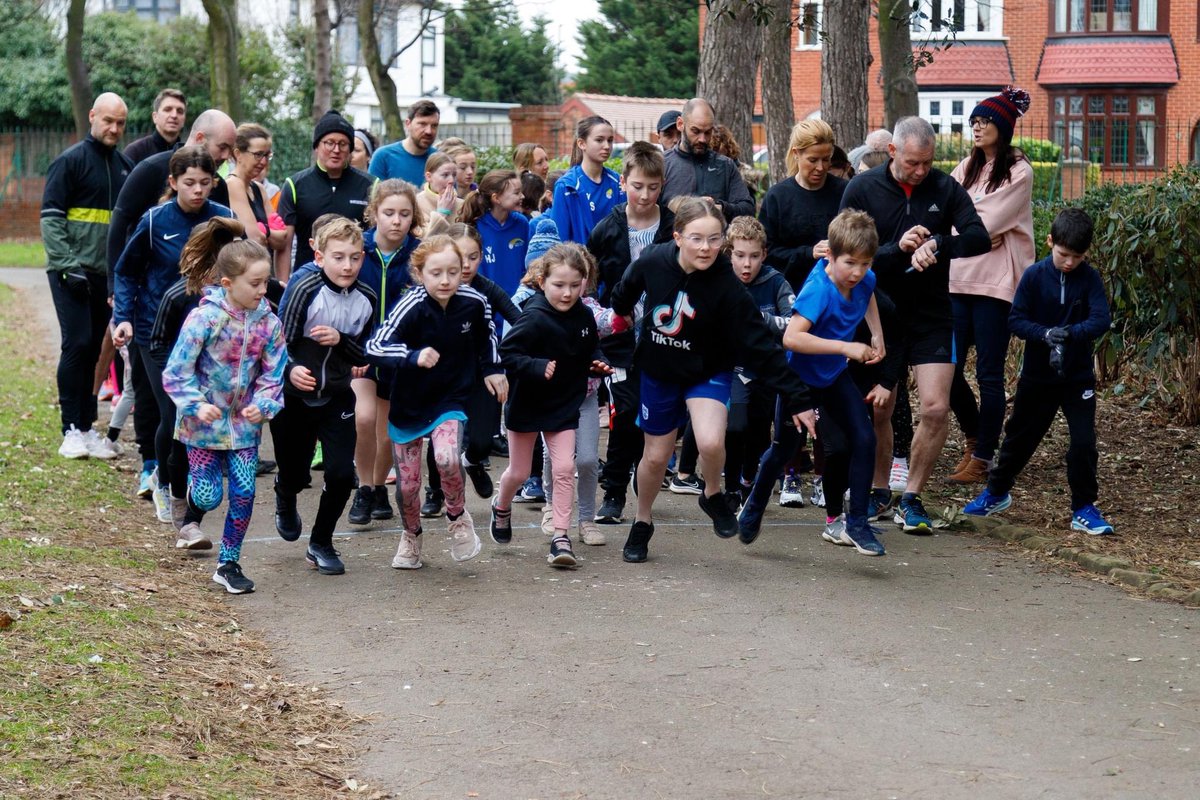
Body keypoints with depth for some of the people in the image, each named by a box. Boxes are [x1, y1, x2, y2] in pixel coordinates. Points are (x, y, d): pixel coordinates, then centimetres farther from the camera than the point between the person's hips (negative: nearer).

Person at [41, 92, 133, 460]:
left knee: (94, 348, 7)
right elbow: (50, 217, -9)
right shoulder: (71, 161, -5)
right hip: (72, 273, -5)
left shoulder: (126, 167, 13)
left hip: (107, 275, 5)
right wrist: (68, 266, -17)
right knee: (77, 344, -11)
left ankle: (87, 427, 11)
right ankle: (72, 430, -7)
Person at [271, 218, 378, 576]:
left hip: (337, 397, 2)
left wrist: (340, 340, -21)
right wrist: (291, 370, -38)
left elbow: (365, 356, 0)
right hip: (294, 397, -2)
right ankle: (285, 500, 50)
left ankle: (321, 544, 13)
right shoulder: (304, 289, -17)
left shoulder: (366, 299, -6)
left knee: (341, 472, -10)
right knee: (296, 474, 10)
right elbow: (281, 341, -18)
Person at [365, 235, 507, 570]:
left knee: (447, 459, -27)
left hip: (450, 400, 1)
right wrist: (413, 356, -43)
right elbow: (375, 346, -31)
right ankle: (411, 537, 35)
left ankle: (458, 517, 3)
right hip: (409, 403, -1)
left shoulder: (474, 302, -10)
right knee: (407, 483, 4)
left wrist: (492, 368, 12)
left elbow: (486, 333, 14)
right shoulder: (411, 307, -22)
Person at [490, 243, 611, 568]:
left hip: (564, 405, 3)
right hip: (527, 405, -3)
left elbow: (591, 349, 12)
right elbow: (507, 353, -25)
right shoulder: (534, 319, -24)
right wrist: (538, 368, -37)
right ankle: (501, 507, 43)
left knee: (564, 468, -6)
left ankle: (560, 538, -1)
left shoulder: (583, 316, -5)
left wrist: (597, 364, -7)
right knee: (519, 473, 12)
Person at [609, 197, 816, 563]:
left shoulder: (727, 287, -27)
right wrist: (619, 313, 25)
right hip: (659, 371, 2)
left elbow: (760, 345, -24)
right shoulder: (653, 263, -21)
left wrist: (797, 397, -26)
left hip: (708, 373, -2)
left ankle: (713, 495, 6)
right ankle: (642, 524, 38)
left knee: (710, 442, -26)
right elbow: (627, 290, 4)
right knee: (655, 456, 12)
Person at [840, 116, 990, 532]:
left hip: (932, 315, 1)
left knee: (936, 408, -9)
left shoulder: (945, 188, -2)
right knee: (878, 411, 6)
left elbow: (980, 238, -10)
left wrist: (936, 245, -28)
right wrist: (897, 249, -25)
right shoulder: (862, 189, -6)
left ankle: (911, 499, 4)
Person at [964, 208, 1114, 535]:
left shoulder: (1089, 278, -8)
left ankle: (1084, 508, 6)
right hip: (1037, 375, 0)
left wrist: (1070, 333, -34)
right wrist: (1045, 334, -28)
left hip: (1078, 376, 0)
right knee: (1020, 436, 14)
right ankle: (996, 492, 33)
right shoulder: (1035, 276, -9)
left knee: (1084, 441, -8)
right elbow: (1016, 320, -11)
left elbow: (1101, 320, -17)